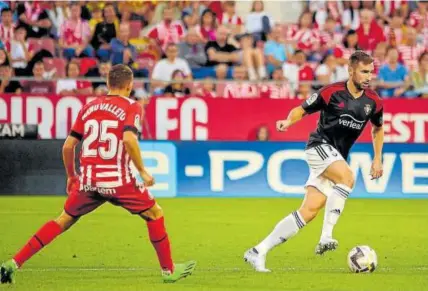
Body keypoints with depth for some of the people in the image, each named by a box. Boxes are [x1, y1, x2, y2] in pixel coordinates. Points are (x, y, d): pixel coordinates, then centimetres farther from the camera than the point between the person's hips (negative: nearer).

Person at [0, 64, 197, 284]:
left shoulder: (89, 107, 13)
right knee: (155, 214, 14)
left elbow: (68, 146, 11)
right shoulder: (131, 107, -1)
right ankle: (168, 270, 16)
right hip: (117, 180, -4)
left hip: (87, 181, 4)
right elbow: (128, 139, -20)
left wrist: (71, 176, 25)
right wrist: (142, 171, -12)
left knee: (64, 221, 17)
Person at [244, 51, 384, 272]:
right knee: (347, 178, -34)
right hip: (319, 146, -5)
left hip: (337, 159, 5)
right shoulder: (331, 93, -10)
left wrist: (378, 159, 15)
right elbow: (301, 110, 0)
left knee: (309, 211, -6)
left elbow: (377, 129, 23)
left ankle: (259, 252, -2)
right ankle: (326, 237, -30)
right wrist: (288, 121, -21)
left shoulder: (373, 102, 3)